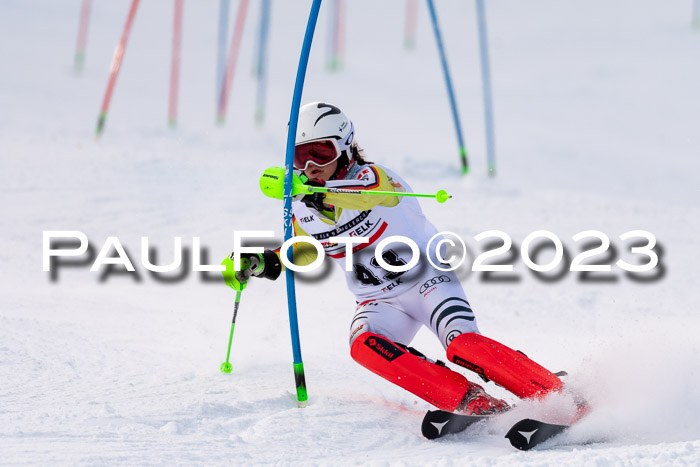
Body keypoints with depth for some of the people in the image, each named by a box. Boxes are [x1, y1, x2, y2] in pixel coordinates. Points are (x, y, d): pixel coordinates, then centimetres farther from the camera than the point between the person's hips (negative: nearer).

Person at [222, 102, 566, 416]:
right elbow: (303, 250, 20)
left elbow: (377, 192, -43)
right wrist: (262, 263, 0)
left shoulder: (370, 176, -17)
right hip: (380, 302, 5)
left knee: (463, 346, -29)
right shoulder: (302, 210, 0)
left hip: (426, 279, -5)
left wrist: (322, 193, -60)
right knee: (364, 346, -28)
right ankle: (473, 403, -34)